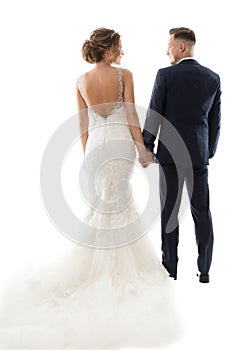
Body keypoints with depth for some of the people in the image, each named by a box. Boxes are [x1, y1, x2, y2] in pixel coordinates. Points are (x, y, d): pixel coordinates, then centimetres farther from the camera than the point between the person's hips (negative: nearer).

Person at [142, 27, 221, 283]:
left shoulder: (166, 75, -8)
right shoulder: (213, 78, 5)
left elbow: (154, 115, -7)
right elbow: (215, 121, 8)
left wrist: (146, 148, 3)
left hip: (170, 153, -3)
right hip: (199, 155, 4)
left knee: (169, 211, 5)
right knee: (202, 212, 8)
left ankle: (170, 267, 11)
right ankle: (204, 270, 12)